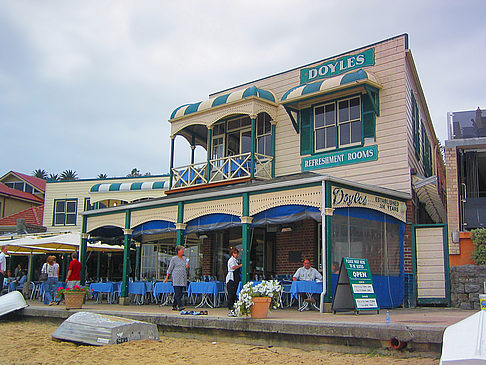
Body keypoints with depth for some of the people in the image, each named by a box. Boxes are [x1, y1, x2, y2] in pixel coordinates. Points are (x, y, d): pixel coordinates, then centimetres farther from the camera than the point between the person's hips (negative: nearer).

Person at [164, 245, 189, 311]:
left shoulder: (185, 258, 15)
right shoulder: (174, 259, 0)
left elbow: (186, 267, 22)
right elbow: (170, 268, 1)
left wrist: (187, 266, -2)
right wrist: (167, 277, -2)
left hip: (183, 278, 6)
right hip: (176, 278, -6)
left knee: (180, 293, 6)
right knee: (178, 293, -12)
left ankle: (174, 306, 15)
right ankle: (180, 306, -17)